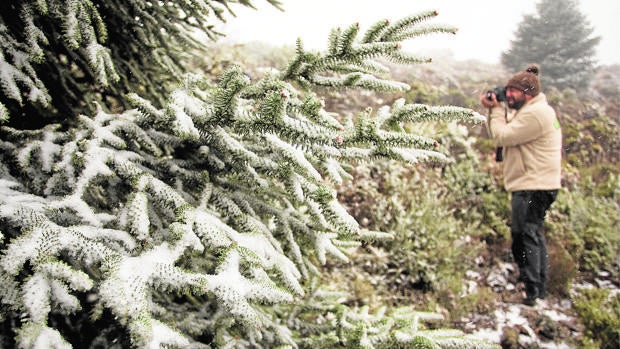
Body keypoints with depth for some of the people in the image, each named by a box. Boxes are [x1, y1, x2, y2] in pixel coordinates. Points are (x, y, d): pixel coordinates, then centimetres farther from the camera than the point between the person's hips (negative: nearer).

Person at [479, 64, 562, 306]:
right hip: (533, 185, 12)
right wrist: (494, 110, 2)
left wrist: (496, 109, -6)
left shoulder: (536, 113, -17)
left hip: (532, 187, -12)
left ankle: (532, 291, -4)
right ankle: (540, 285, 31)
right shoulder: (529, 111, 18)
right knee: (533, 235, 19)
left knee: (524, 236, -9)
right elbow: (502, 134, 14)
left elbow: (502, 137, -19)